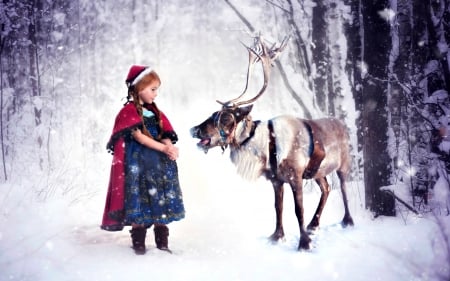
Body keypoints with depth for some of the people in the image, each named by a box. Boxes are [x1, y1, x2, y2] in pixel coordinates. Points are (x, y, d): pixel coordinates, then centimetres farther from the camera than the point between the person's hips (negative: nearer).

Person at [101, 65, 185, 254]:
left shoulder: (155, 112, 16)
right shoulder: (129, 111, -6)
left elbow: (166, 135, 9)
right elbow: (139, 136, -15)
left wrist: (170, 148, -14)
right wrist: (163, 148, -21)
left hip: (159, 163, 6)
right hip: (138, 164, -6)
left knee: (161, 201, 6)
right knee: (139, 200, -4)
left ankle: (162, 242, 15)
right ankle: (138, 242, 8)